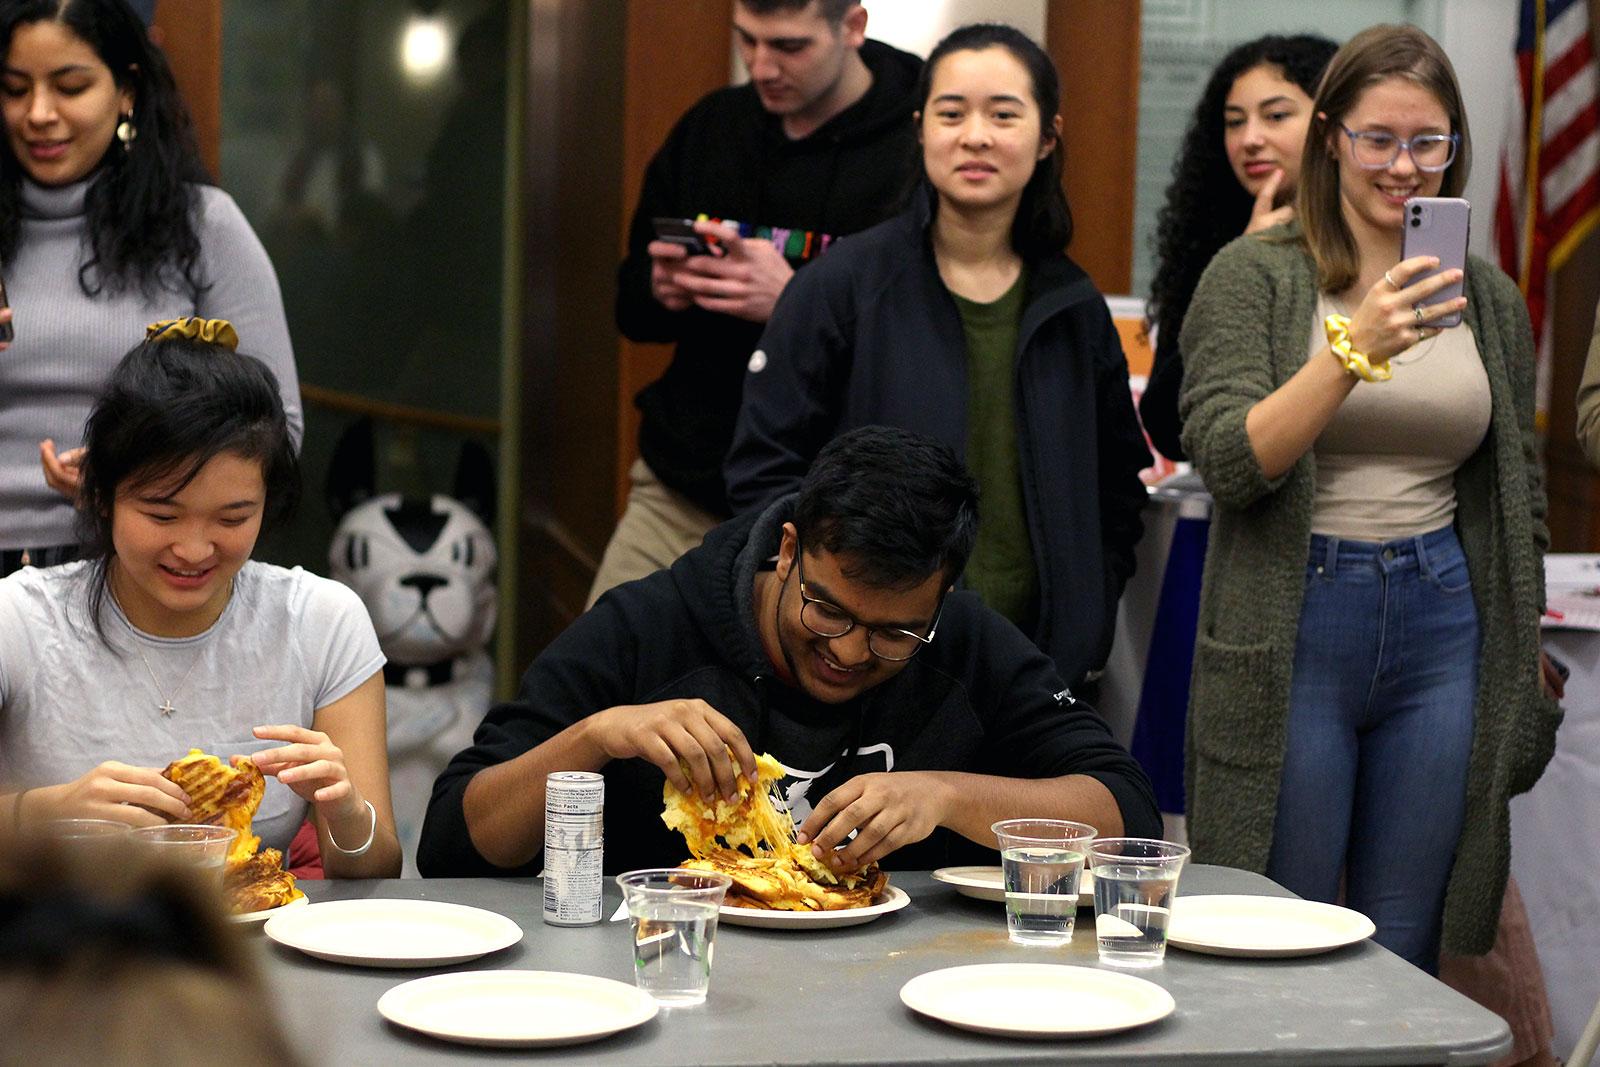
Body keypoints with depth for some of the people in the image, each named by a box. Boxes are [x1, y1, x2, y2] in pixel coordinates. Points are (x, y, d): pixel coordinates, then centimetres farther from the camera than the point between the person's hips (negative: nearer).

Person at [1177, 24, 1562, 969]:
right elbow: (1230, 460, -15)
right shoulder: (1254, 277, -2)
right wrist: (1354, 350, -25)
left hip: (1443, 627, 4)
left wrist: (1525, 663, 16)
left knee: (1405, 958, 9)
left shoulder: (1490, 299, 11)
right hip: (1297, 627, -4)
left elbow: (1519, 494, 18)